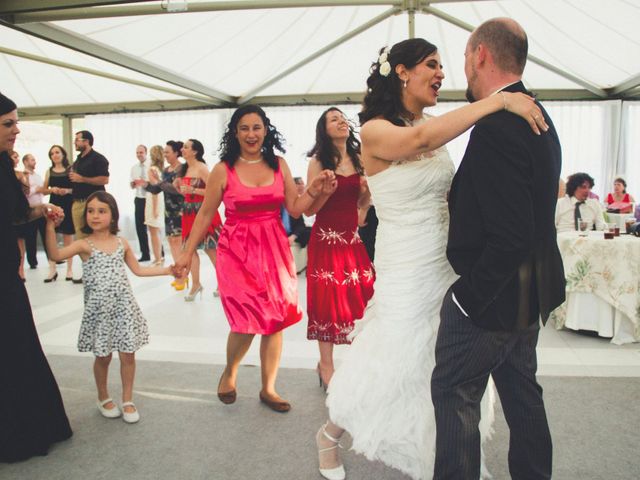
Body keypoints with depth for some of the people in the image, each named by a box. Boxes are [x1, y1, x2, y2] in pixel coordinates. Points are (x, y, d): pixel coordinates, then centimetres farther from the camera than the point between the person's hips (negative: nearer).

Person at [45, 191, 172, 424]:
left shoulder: (121, 243, 5)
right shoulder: (84, 245, -6)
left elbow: (138, 270, 16)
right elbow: (56, 254, -24)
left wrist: (167, 270, 12)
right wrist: (50, 226, -33)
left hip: (123, 306, 3)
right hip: (99, 309, -2)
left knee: (128, 355, 5)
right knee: (103, 356, 9)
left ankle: (127, 400, 23)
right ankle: (103, 398, 34)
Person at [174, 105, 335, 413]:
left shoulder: (279, 165, 6)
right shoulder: (223, 170, -2)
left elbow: (294, 209, 7)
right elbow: (205, 215, 2)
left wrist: (314, 190, -8)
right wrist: (187, 254, 3)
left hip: (274, 251, 3)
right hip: (237, 252, -3)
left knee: (276, 321, 5)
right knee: (248, 322, -10)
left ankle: (268, 389, 24)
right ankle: (229, 373, 24)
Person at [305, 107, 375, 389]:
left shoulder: (358, 160, 10)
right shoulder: (318, 162, -2)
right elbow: (308, 209, -7)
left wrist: (366, 188, -3)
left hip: (353, 238, 5)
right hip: (327, 238, -5)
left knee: (359, 296, 3)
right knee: (328, 299, -1)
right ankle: (326, 367, 12)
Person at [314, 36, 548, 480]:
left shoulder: (437, 128, 7)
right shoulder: (375, 131, -13)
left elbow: (450, 192, 9)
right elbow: (420, 140, -34)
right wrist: (499, 100, -33)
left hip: (447, 266, 7)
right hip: (406, 273, -7)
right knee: (389, 374, 6)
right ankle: (329, 437, 34)